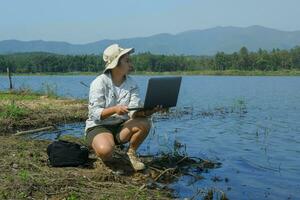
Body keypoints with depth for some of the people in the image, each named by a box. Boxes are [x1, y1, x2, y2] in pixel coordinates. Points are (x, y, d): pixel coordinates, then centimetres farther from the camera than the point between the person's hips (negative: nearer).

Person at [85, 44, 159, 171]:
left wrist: (146, 112, -36)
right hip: (98, 127, -4)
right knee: (106, 151, -36)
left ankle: (131, 153, 0)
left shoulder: (132, 84, 1)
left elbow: (134, 112, -13)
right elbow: (95, 113, -19)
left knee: (144, 123, -25)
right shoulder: (99, 83, -12)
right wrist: (114, 109, -37)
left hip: (121, 127, 4)